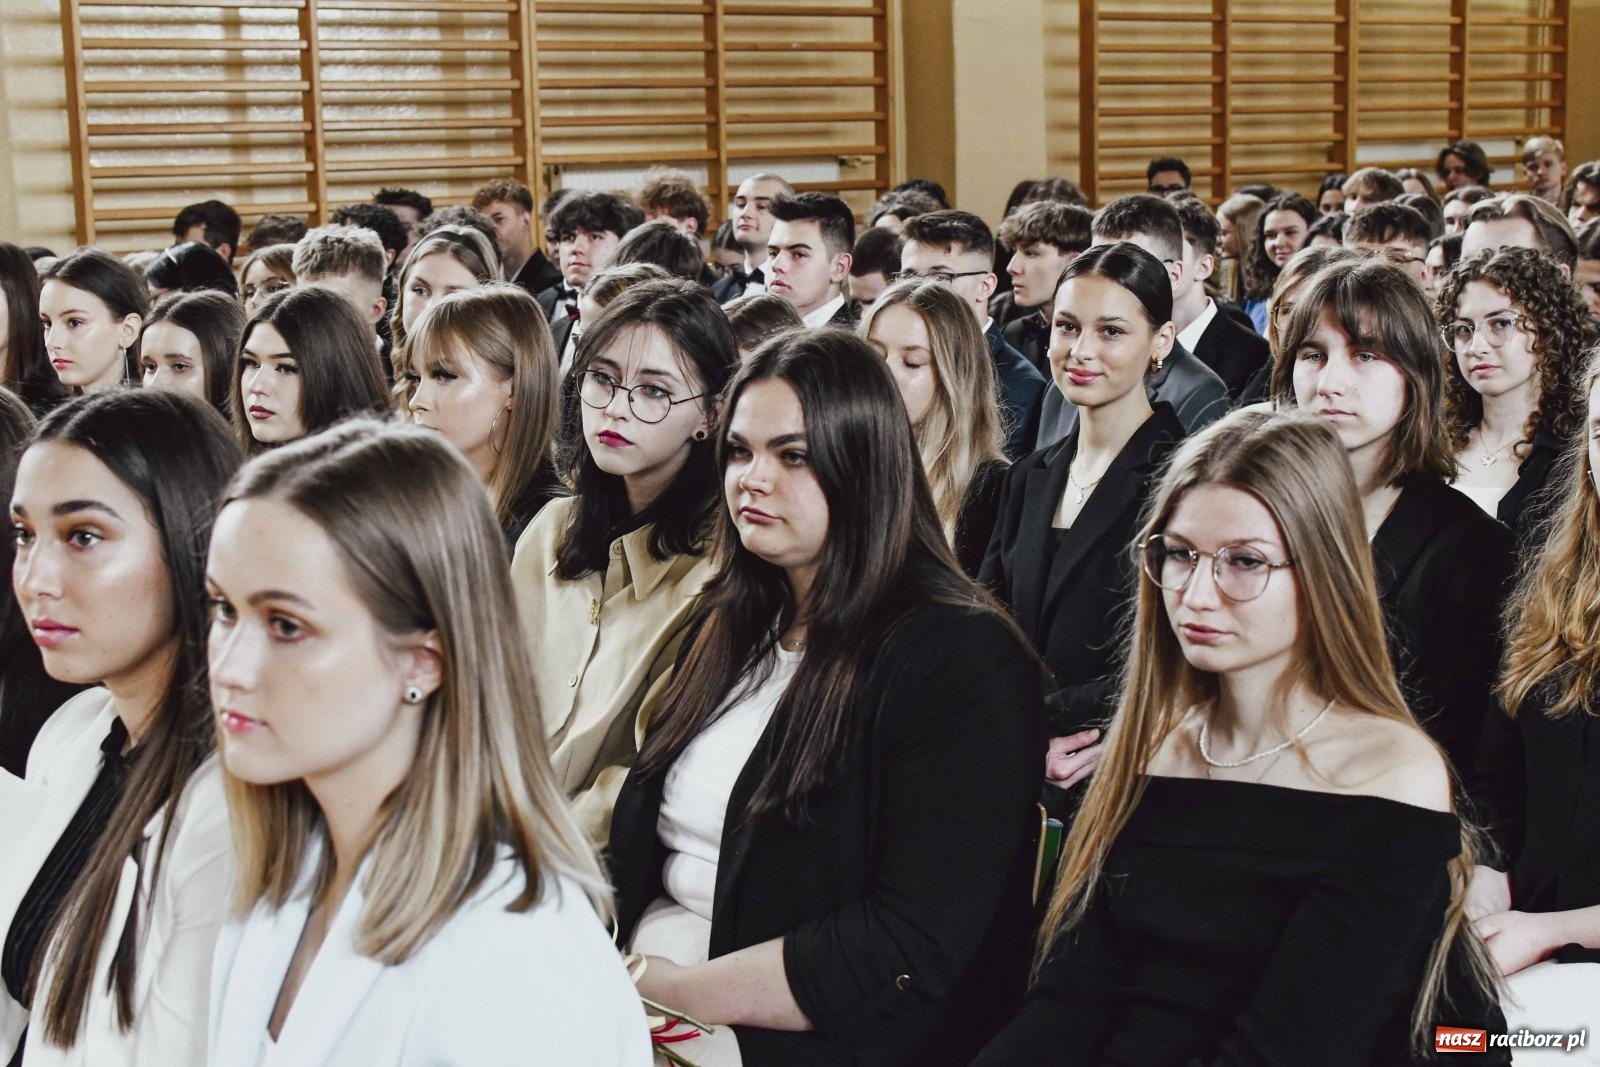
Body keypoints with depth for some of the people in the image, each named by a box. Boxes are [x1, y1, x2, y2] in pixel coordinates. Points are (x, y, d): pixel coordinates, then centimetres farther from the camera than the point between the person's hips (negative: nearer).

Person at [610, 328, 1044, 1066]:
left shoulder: (962, 662, -10)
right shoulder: (726, 626, 12)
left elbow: (912, 948, -16)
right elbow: (636, 837, 14)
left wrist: (674, 990, -15)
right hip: (627, 996, 6)